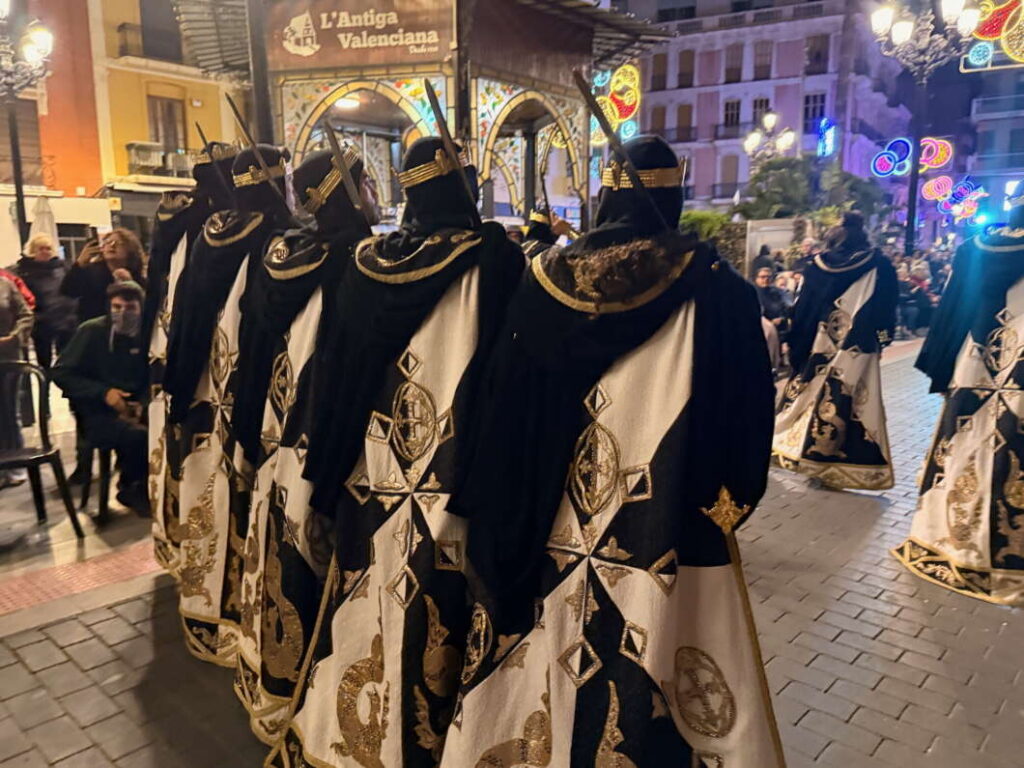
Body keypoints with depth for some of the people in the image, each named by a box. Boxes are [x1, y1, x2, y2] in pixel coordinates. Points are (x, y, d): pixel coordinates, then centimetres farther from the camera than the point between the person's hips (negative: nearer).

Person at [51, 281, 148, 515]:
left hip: (133, 408, 3)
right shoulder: (91, 331, -3)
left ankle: (149, 486, 0)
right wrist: (103, 392, -16)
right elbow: (61, 373, -3)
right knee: (138, 435, -33)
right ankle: (132, 489, -2)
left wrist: (142, 404, -15)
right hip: (96, 412, -3)